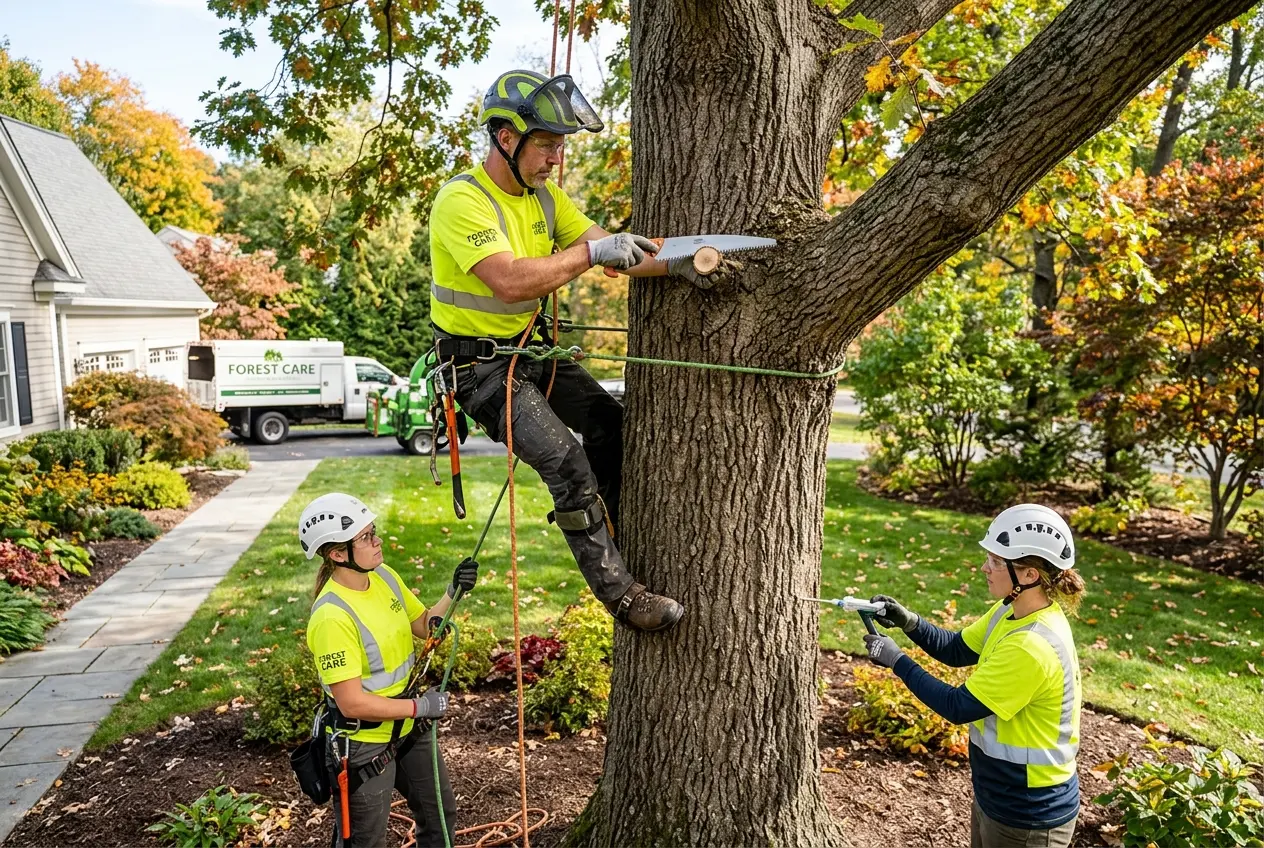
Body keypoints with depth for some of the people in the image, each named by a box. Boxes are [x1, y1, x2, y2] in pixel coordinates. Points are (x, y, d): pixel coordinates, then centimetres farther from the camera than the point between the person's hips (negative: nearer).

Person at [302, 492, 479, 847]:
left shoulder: (384, 577, -5)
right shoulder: (332, 617, -30)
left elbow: (424, 626, 8)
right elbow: (352, 703, -28)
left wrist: (454, 592, -9)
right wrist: (421, 706, -21)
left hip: (407, 729, 8)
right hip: (363, 745, -8)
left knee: (441, 814, 24)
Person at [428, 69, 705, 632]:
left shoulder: (543, 196, 5)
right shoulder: (462, 200, -21)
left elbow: (610, 252, -3)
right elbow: (510, 280, -35)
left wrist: (674, 264, -20)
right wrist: (593, 252, -31)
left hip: (529, 346, 8)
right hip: (478, 362, -8)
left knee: (610, 423, 8)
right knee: (568, 465, -17)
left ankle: (615, 538, 28)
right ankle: (617, 593, -4)